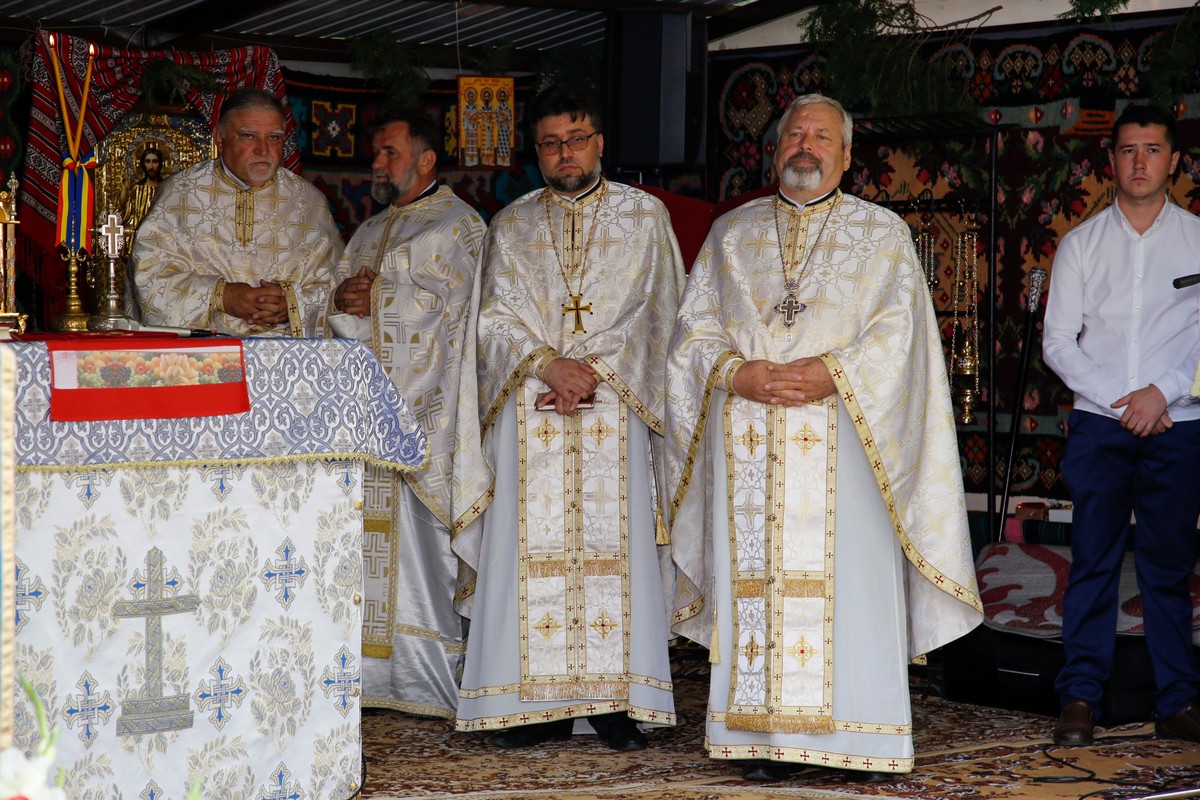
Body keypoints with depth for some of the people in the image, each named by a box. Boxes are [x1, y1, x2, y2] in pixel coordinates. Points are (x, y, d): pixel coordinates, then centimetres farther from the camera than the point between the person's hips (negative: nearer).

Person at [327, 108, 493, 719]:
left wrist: (374, 297, -8)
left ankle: (435, 681, -4)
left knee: (419, 542, -8)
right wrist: (341, 298, 0)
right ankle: (371, 674, 9)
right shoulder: (369, 232, 23)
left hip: (421, 412, -7)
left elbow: (449, 310, -11)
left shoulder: (459, 227, -1)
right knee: (366, 546, 4)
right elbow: (335, 307, 22)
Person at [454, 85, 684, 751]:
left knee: (612, 542, -5)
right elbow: (495, 318, 6)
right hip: (528, 408, 1)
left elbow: (654, 311, 2)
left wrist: (594, 366, -11)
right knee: (530, 546, -4)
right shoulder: (511, 226, 14)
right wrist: (547, 364, -12)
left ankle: (615, 703, -2)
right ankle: (540, 705, -1)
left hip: (614, 403, -1)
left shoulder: (643, 216, 9)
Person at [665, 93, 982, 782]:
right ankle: (767, 737, 2)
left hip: (843, 436, -2)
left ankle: (863, 740, -1)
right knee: (757, 585, -2)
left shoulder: (883, 234, 10)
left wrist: (832, 374, -15)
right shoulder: (732, 234, 17)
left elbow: (897, 327, -1)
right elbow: (696, 326, 10)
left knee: (850, 584, -6)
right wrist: (739, 373, -9)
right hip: (749, 440, 2)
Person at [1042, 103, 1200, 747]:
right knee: (1092, 561, -2)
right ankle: (1080, 699, 0)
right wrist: (1121, 400, -6)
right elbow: (1058, 343, 5)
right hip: (1098, 425, 1)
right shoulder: (1081, 244, 10)